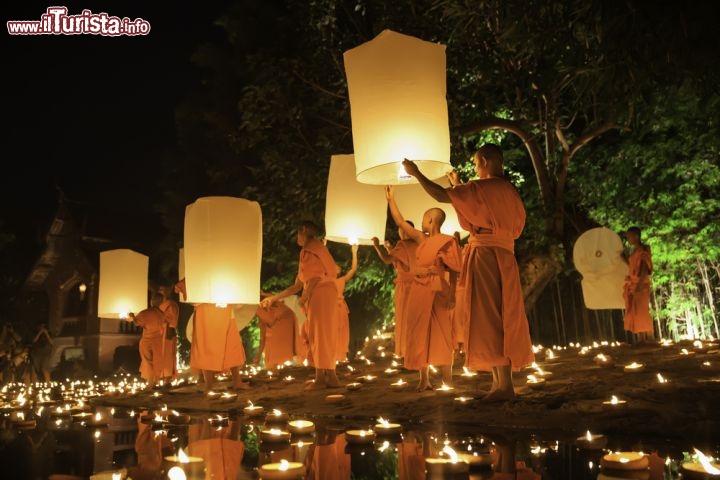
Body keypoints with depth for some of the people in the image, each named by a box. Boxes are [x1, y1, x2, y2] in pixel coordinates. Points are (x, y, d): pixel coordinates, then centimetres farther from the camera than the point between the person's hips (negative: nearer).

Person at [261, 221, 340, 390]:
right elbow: (297, 286, 23)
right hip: (319, 296, 9)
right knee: (323, 336, 9)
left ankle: (321, 377, -1)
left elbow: (316, 275, -15)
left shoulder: (311, 249, 0)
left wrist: (304, 296, -12)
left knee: (319, 335, -5)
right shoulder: (311, 250, 25)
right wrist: (273, 298, 25)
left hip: (321, 295, -9)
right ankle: (330, 377, 11)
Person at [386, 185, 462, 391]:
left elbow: (453, 271, -8)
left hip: (436, 291, -7)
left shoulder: (447, 241, -5)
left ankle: (447, 382, 2)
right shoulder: (422, 239, 12)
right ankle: (424, 380, 12)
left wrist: (452, 295, -15)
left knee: (439, 335, -4)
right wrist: (390, 199, 18)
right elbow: (400, 222, 17)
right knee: (420, 334, 6)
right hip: (418, 290, 7)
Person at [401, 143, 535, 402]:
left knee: (489, 318, -9)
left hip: (485, 255, -9)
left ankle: (505, 385, -10)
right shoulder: (510, 191, 17)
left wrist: (416, 173, 1)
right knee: (500, 318, 9)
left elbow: (442, 195, -11)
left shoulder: (482, 187, -7)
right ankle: (501, 382, 13)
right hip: (505, 256, 9)